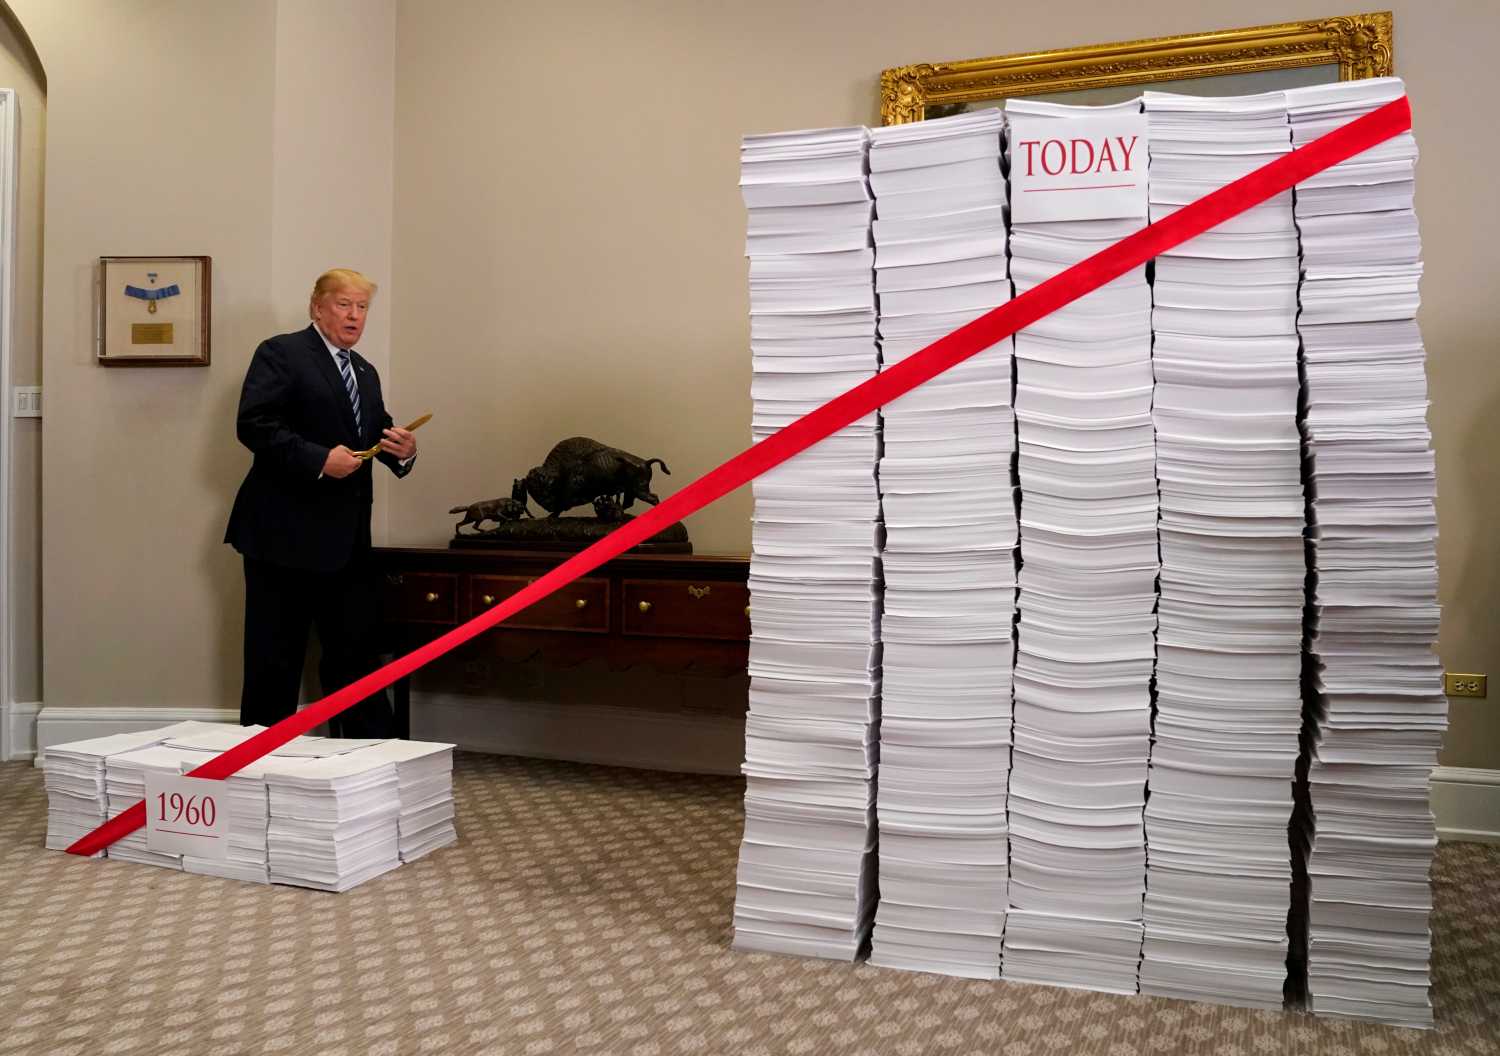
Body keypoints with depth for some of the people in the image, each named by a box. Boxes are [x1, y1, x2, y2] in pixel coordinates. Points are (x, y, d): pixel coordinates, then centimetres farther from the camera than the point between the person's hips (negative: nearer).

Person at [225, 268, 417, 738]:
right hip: (286, 533, -7)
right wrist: (319, 459, -22)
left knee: (355, 650, 10)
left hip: (346, 540, 7)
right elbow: (252, 425, -14)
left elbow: (373, 438, 22)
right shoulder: (280, 353, -4)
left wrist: (402, 450, -1)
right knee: (275, 657, 2)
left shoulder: (365, 373, 19)